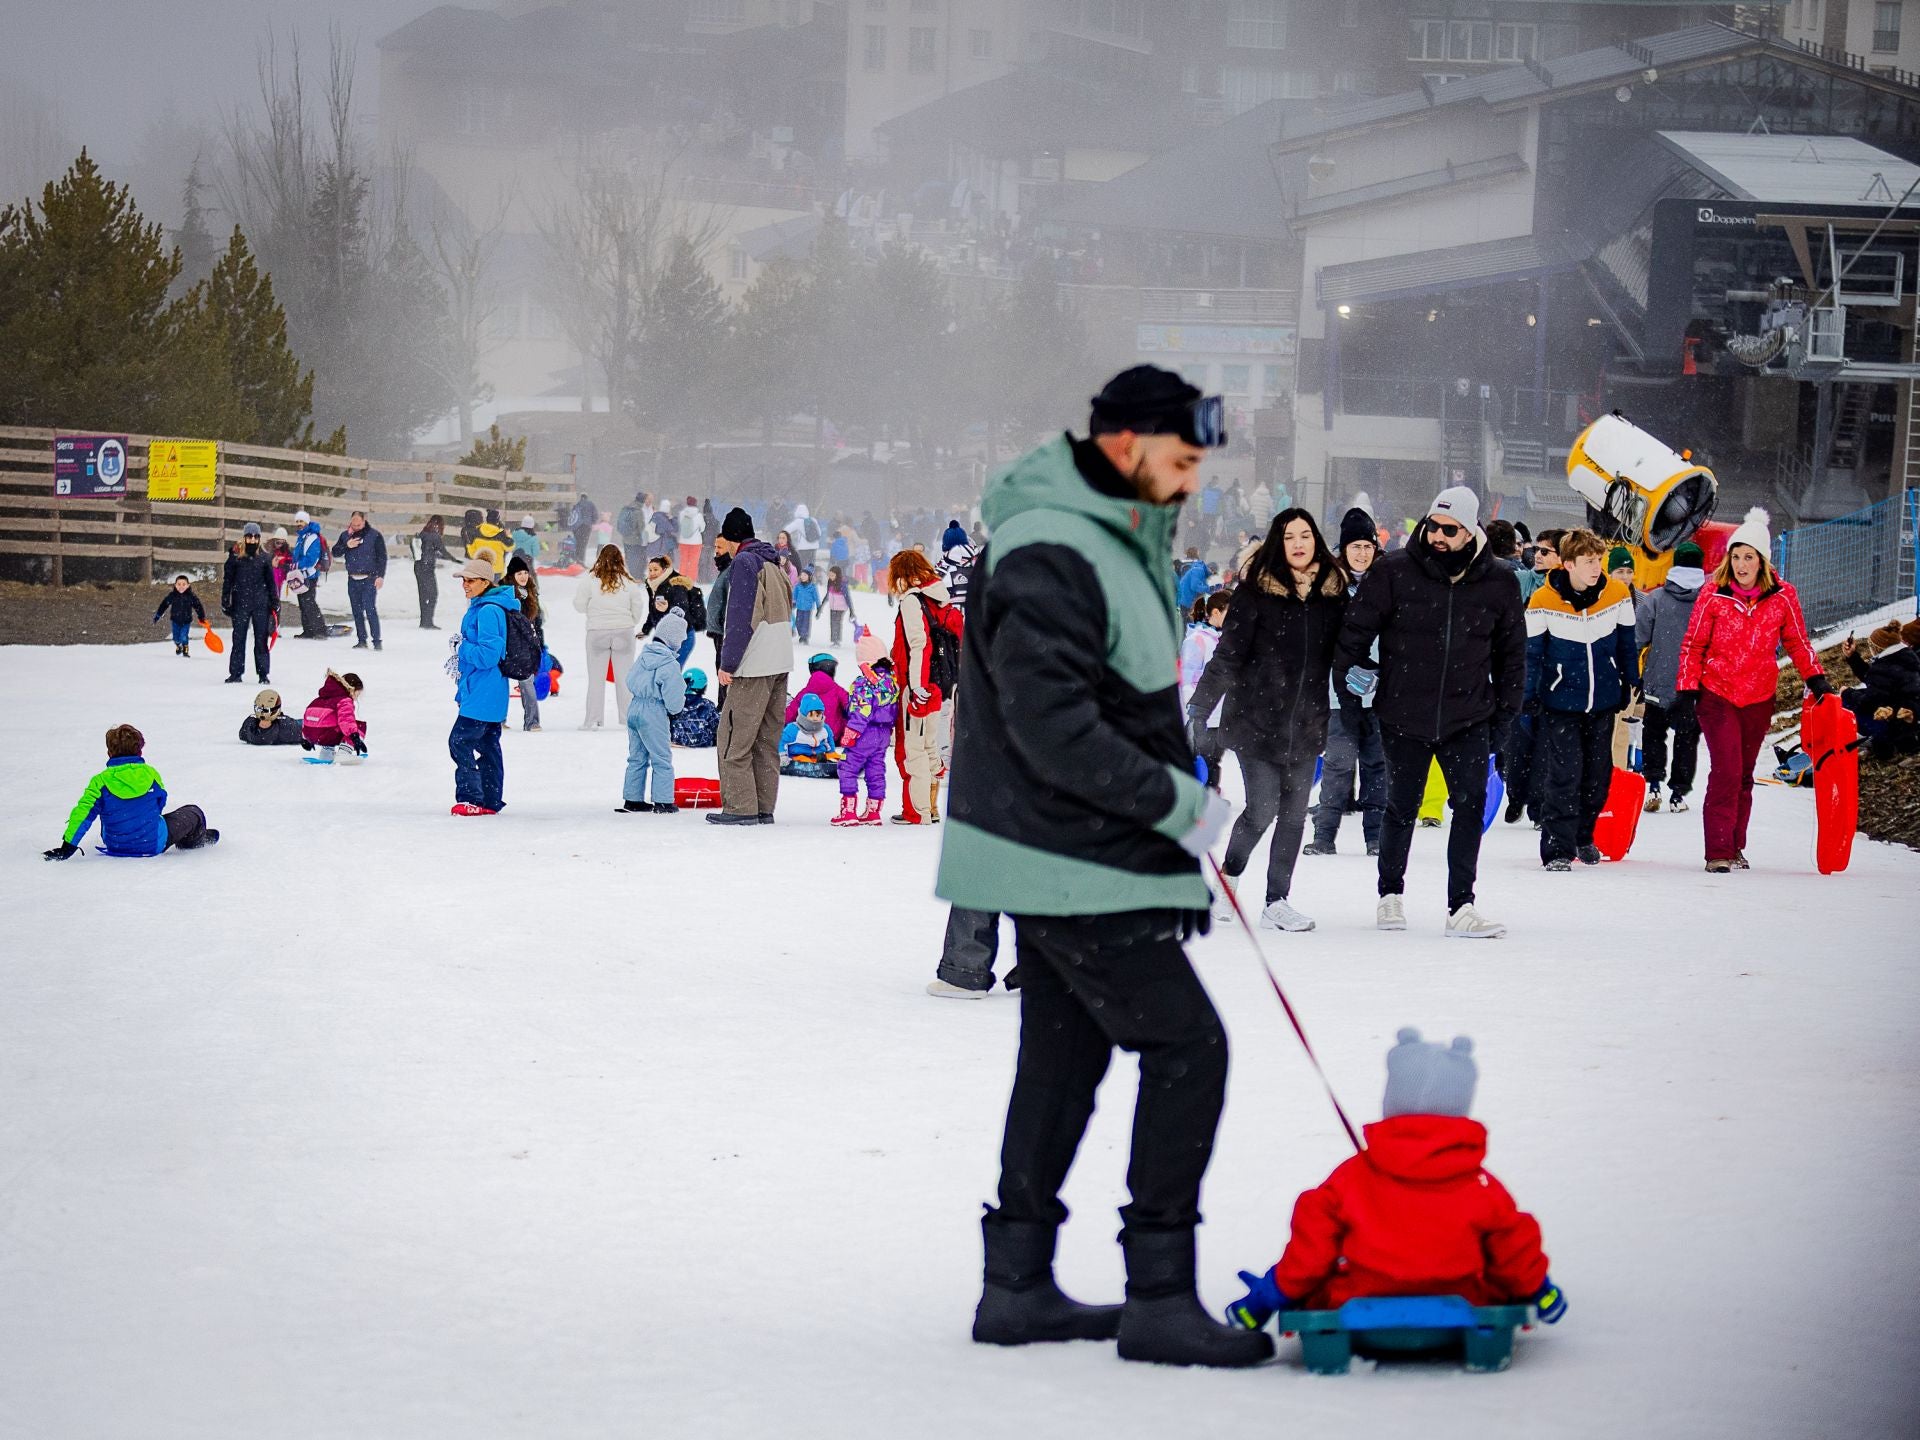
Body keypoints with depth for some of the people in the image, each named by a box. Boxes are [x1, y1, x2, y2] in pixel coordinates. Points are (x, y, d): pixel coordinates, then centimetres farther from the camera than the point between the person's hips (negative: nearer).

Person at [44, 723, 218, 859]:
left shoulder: (101, 782, -15)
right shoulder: (150, 774, -11)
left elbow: (83, 814, -20)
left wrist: (67, 847, -16)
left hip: (116, 846, 2)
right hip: (154, 844, -2)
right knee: (193, 812, 24)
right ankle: (195, 839, 55)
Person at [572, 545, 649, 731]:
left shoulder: (591, 580, -7)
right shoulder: (628, 582, -3)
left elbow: (580, 605, -1)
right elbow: (638, 609, 4)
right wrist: (632, 626, 22)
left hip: (597, 632, -1)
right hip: (624, 632, 1)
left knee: (596, 677, 6)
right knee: (625, 676, 9)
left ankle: (592, 720, 3)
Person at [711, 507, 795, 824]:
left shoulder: (743, 563, -9)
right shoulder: (774, 564, 18)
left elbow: (740, 617, -15)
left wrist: (728, 663, -13)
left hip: (753, 667, -9)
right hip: (780, 663, 9)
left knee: (734, 739, -5)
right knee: (767, 740, 11)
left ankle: (741, 807, -8)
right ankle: (764, 808, 12)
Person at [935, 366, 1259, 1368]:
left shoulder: (1117, 533, 13)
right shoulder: (1047, 560, -21)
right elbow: (1055, 731, -26)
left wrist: (1177, 796, 10)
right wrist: (1178, 803, -20)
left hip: (1064, 859, 11)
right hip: (1071, 866, -11)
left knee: (1063, 1054, 15)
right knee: (1186, 1044, -10)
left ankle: (1016, 1283, 23)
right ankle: (1158, 1298, -7)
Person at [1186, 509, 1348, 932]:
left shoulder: (1333, 593, 4)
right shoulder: (1256, 591, -8)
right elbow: (1226, 657, -8)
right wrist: (1198, 710, -10)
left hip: (1306, 724, 4)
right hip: (1256, 720, -4)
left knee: (1294, 815, 4)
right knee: (1262, 810, -6)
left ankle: (1277, 901, 15)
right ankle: (1229, 873, 22)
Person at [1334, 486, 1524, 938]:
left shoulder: (1499, 584, 0)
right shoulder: (1395, 571, -6)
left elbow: (1511, 653, 11)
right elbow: (1357, 623, 3)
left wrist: (1505, 714, 10)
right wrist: (1353, 666, -7)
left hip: (1468, 717, 1)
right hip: (1403, 714, -1)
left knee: (1471, 804, -11)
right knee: (1402, 806, 9)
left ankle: (1461, 908, -9)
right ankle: (1390, 895, 29)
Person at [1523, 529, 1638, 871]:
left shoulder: (1617, 593, -5)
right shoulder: (1543, 602, -14)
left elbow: (1626, 642, 9)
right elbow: (1531, 653, -5)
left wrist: (1628, 684, 14)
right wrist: (1529, 698, -7)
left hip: (1603, 700, 4)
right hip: (1560, 702, -4)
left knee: (1597, 773, 13)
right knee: (1563, 776, -10)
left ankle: (1583, 835, 33)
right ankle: (1558, 849, -6)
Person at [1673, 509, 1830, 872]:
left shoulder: (1782, 596, -2)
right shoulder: (1713, 593, -7)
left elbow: (1797, 642, 9)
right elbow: (1693, 645, -1)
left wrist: (1816, 678, -2)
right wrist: (1685, 690, -4)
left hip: (1759, 698, 3)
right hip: (1716, 694, -3)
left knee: (1744, 776, 12)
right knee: (1726, 771, -12)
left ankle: (1735, 847, 24)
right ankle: (1718, 852, -8)